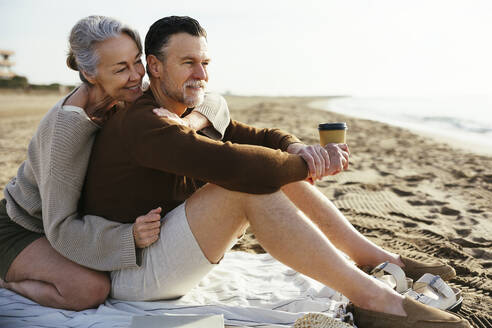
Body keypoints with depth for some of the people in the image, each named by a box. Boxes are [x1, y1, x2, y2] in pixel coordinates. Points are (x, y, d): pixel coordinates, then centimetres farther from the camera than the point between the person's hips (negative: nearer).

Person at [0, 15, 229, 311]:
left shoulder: (130, 99, -14)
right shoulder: (68, 127, -34)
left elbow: (215, 106, -12)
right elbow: (60, 228, -30)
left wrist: (190, 122, -35)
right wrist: (128, 236, -45)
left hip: (76, 223, 7)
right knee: (92, 289, -32)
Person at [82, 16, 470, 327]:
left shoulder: (191, 116, 8)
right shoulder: (142, 123, -22)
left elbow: (262, 137, 4)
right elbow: (231, 163, -35)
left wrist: (298, 150, -19)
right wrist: (305, 166, -21)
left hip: (164, 245, 9)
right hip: (132, 274, -9)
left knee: (275, 165, -2)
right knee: (250, 182, -30)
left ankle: (375, 257, 1)